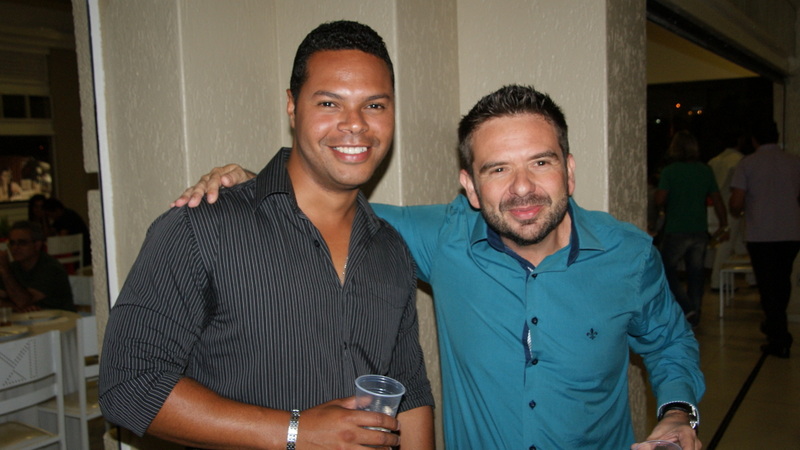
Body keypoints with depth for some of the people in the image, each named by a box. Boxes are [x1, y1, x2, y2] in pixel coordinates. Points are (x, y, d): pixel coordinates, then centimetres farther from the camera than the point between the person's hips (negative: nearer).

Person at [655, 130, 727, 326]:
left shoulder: (669, 171, -10)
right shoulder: (706, 171, 4)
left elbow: (660, 199, -16)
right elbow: (717, 200, 5)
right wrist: (723, 225, 15)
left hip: (676, 231, -5)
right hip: (700, 231, 5)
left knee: (668, 270, 6)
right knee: (696, 273, 11)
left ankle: (687, 308, -7)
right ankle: (695, 315, 16)